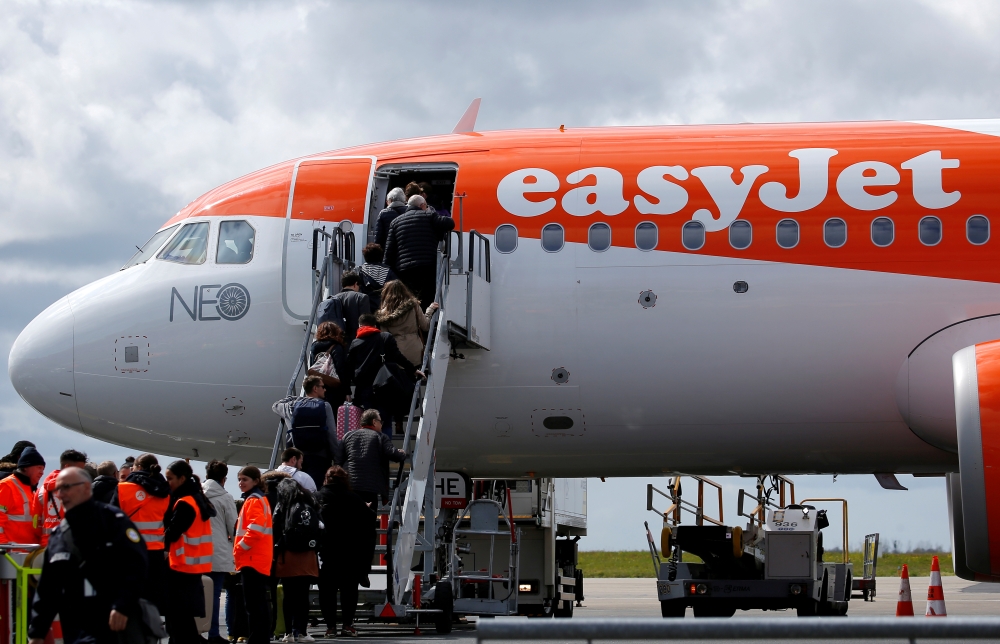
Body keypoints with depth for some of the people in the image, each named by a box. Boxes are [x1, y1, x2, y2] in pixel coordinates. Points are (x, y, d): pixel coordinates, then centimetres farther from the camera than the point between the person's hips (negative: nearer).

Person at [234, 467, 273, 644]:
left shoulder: (253, 501, -10)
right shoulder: (260, 499, 20)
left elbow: (255, 530, -22)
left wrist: (238, 549, -14)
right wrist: (240, 550, 17)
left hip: (252, 560, -10)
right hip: (259, 560, 10)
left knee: (253, 604, -11)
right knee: (259, 603, 12)